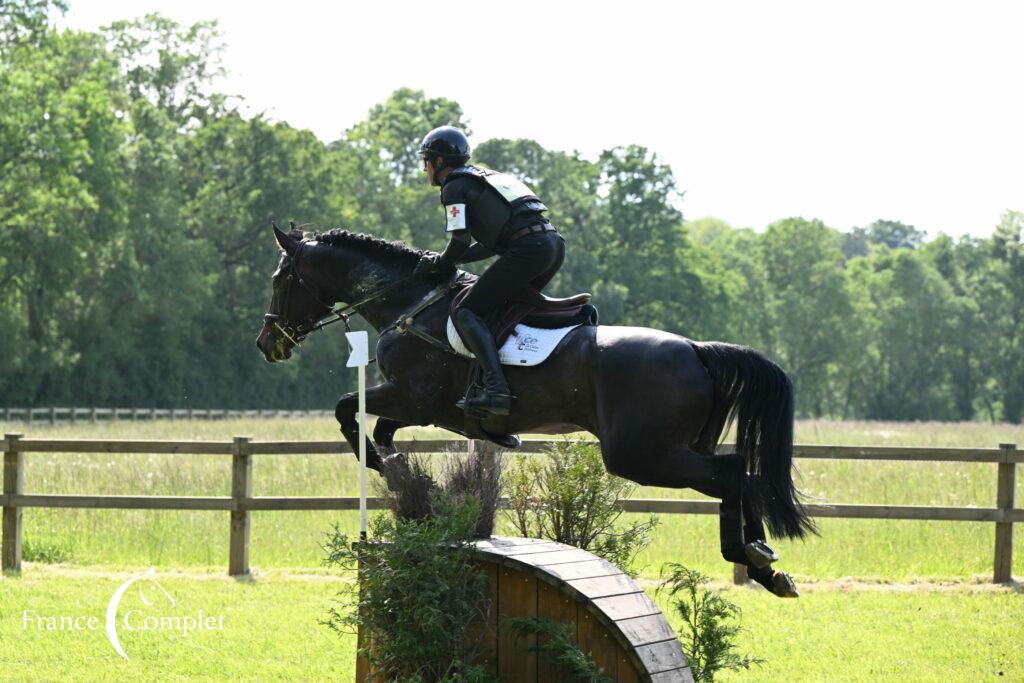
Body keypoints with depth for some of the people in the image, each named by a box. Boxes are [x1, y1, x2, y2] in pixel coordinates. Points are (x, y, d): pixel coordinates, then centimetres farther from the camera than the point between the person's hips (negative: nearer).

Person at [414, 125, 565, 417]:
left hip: (527, 248, -9)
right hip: (554, 242, 9)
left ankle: (496, 388, -29)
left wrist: (441, 263, 11)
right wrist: (448, 260, 27)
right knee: (511, 303, 31)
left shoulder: (455, 187, 3)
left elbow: (461, 239, -8)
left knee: (466, 313, -11)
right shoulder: (485, 177, 31)